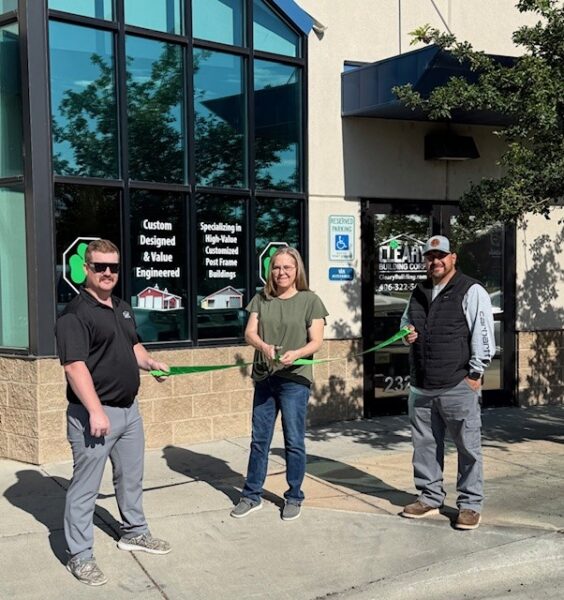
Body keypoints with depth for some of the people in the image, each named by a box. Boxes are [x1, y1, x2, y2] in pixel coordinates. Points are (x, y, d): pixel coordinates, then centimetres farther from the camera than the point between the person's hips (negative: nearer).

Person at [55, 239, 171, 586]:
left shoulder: (124, 309, 12)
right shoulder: (75, 313, -16)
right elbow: (75, 365, -24)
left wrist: (151, 363, 5)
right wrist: (95, 411, -28)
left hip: (129, 409, 9)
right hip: (94, 413, -9)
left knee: (132, 477, 21)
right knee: (86, 486, 1)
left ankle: (135, 533, 39)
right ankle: (80, 555, 13)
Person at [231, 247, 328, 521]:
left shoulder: (310, 300, -2)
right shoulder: (261, 300, 8)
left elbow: (316, 342, -6)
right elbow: (249, 332, -1)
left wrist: (295, 353, -26)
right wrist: (264, 346, -23)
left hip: (295, 379, -4)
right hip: (264, 378, 4)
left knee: (294, 441, 3)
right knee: (259, 439, 11)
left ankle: (294, 498, 19)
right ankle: (252, 495, 23)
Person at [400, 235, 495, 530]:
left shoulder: (471, 292, -6)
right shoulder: (419, 293, 15)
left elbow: (483, 336, -10)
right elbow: (405, 323, 30)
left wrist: (474, 374, -11)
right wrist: (406, 333, 6)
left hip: (458, 387, -6)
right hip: (421, 388, 6)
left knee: (468, 447, 2)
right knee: (425, 445, 13)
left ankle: (470, 504, 13)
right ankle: (430, 497, 27)